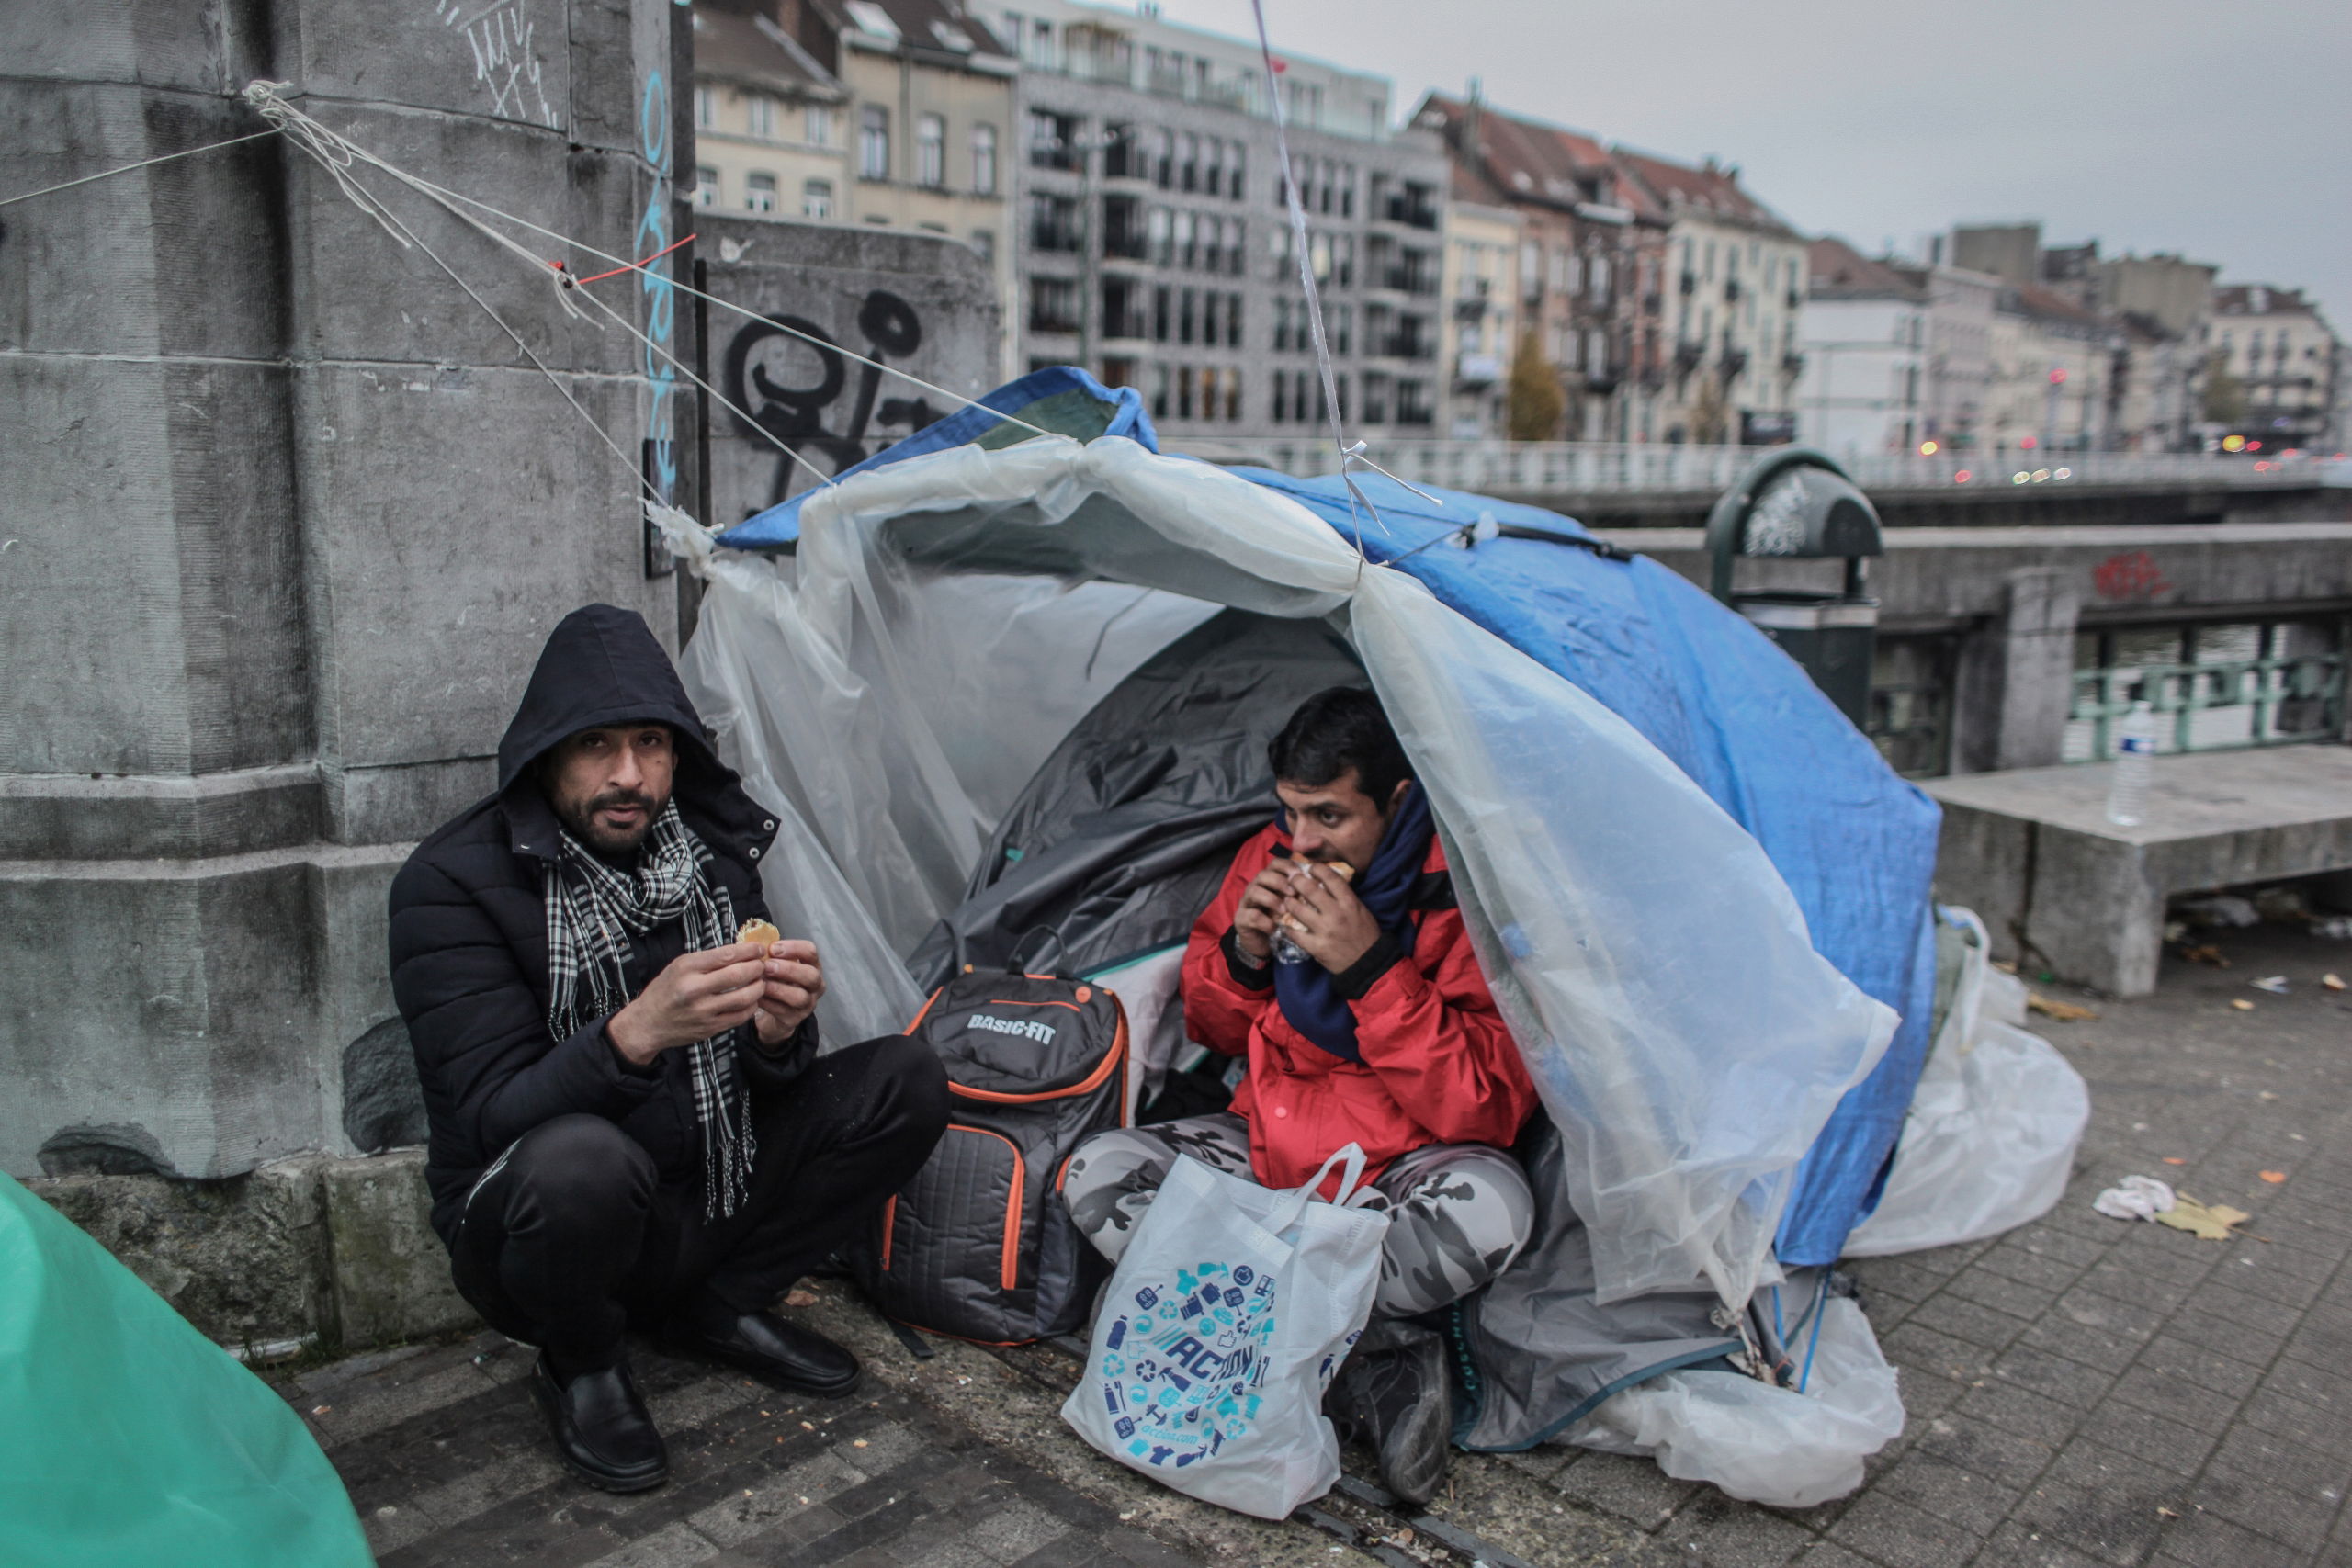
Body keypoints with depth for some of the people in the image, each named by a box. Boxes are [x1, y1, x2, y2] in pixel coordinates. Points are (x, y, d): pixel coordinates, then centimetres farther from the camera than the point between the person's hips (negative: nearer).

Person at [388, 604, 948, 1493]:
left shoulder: (709, 847, -1)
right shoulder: (450, 884, -16)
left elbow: (764, 1080, 0)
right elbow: (491, 1118, -24)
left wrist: (777, 1030, -25)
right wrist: (636, 1033, -42)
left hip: (708, 1202, 5)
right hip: (531, 1230, -5)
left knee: (905, 1083, -8)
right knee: (580, 1160, -39)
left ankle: (718, 1309, 7)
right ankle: (580, 1367, -4)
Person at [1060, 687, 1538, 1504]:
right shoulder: (1270, 858, -2)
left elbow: (1483, 1110, -21)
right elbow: (1211, 1031, 10)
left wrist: (1371, 969, -29)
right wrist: (1241, 954, -13)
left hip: (1400, 1171, -5)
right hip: (1269, 1148, 5)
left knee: (1488, 1206, -37)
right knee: (1097, 1173, -17)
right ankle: (1381, 1363, -19)